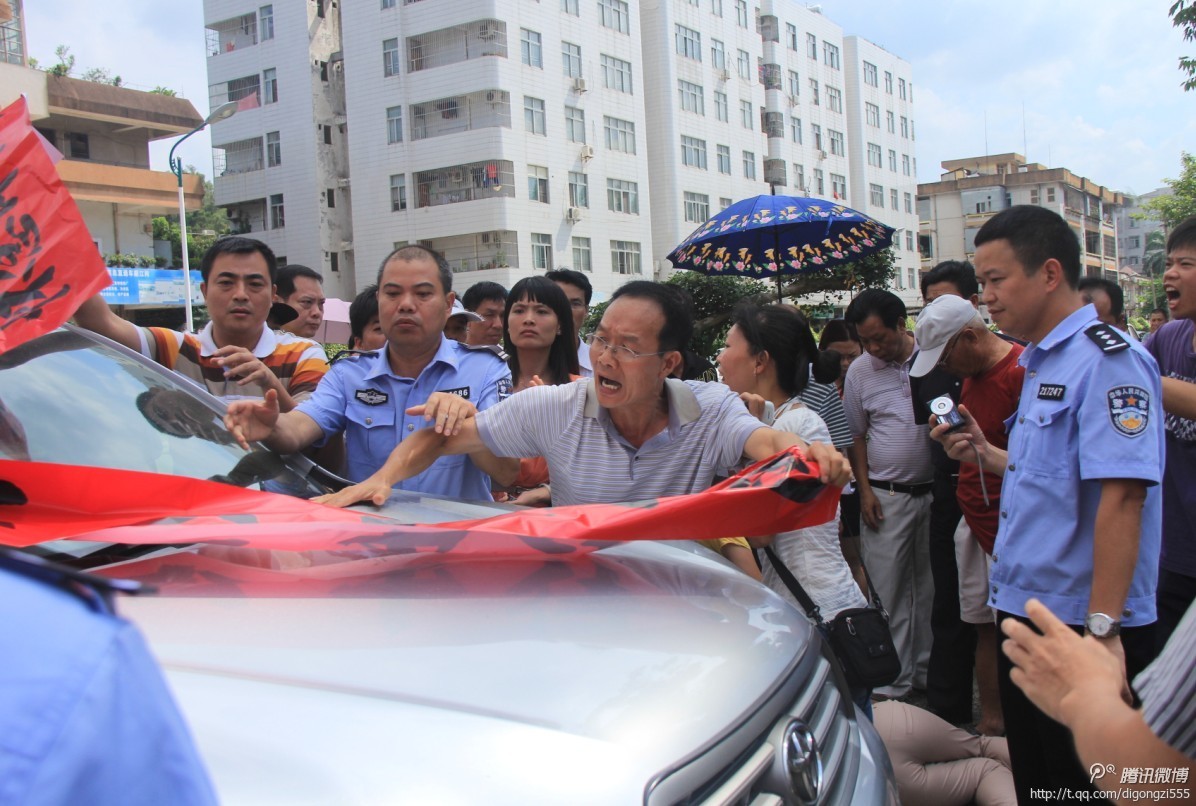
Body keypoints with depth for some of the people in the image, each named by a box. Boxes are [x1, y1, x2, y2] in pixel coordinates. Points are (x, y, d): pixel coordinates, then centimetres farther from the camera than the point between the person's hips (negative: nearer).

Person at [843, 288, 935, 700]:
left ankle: (929, 669, 23)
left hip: (936, 491, 0)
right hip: (886, 496, 0)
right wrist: (865, 489, 2)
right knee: (887, 588, 2)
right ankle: (893, 678, 12)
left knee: (932, 584, 9)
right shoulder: (860, 371, 2)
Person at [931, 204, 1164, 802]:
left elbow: (1120, 495, -24)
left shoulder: (1107, 359, -17)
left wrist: (1102, 629, -27)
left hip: (1081, 624, -9)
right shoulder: (1041, 362, 13)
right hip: (1025, 612, 9)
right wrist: (985, 455, 6)